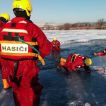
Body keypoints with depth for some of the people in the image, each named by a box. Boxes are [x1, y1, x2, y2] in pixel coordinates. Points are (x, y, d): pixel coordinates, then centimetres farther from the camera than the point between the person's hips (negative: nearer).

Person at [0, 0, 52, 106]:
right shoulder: (31, 27, -16)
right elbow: (46, 48, -12)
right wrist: (38, 55, 8)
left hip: (9, 68, 5)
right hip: (27, 69, -5)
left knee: (17, 90, 25)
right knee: (30, 94, 12)